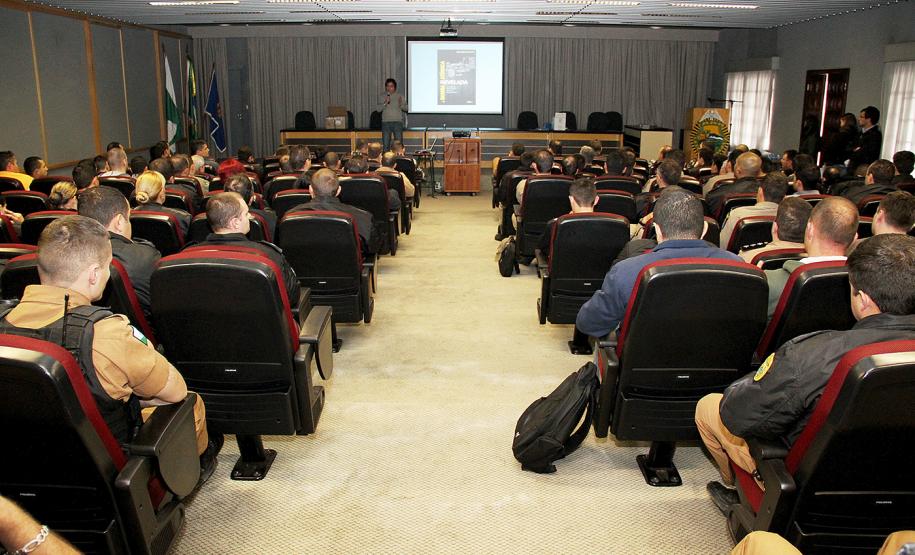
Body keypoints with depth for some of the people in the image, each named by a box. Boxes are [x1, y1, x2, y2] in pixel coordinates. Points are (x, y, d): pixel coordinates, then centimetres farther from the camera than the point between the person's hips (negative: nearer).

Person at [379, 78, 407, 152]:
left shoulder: (400, 96, 7)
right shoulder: (383, 96, 9)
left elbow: (406, 108, 4)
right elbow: (379, 108, 1)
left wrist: (401, 105, -17)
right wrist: (385, 103, -15)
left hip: (397, 122, -1)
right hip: (386, 122, 1)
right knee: (385, 144, 2)